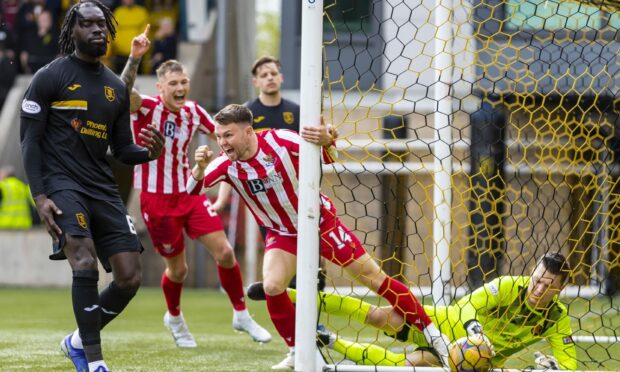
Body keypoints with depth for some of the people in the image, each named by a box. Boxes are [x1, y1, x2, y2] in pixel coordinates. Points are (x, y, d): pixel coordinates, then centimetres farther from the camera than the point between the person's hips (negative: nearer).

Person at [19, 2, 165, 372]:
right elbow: (30, 140, -3)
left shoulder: (117, 87, 15)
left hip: (103, 187, 6)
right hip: (62, 184, -6)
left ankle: (79, 341, 19)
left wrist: (149, 152, -6)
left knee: (131, 277, -3)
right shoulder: (49, 77, -1)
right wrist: (39, 196, -14)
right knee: (86, 263, -26)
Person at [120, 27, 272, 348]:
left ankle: (241, 315, 14)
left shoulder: (192, 111, 0)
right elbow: (124, 92, -39)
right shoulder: (147, 108, -16)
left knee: (225, 252, -5)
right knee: (177, 269, 3)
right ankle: (174, 318, 34)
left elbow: (221, 132, 19)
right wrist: (134, 57, -54)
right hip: (157, 200, -4)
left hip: (190, 193, 4)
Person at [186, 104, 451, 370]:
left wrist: (326, 141, -41)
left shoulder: (279, 140, -24)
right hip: (282, 234, 3)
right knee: (272, 287, -21)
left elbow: (329, 157, -18)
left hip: (321, 223, -3)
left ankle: (430, 332, 9)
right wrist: (199, 167, -42)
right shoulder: (226, 164, -15)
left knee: (374, 278, -1)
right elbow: (191, 191, -22)